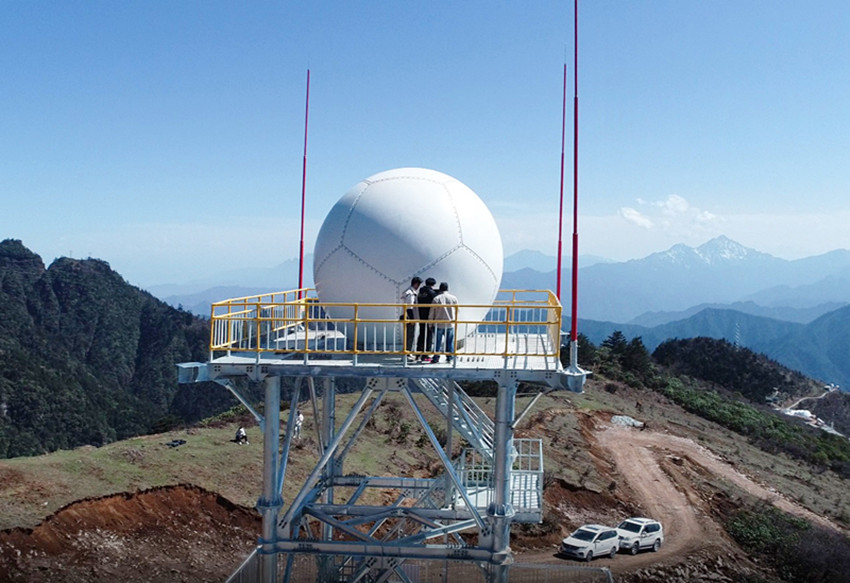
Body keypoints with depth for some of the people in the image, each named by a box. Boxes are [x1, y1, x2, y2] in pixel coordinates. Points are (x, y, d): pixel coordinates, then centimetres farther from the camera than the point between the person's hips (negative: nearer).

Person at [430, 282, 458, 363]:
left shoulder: (436, 298, -5)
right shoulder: (453, 298, 0)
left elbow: (432, 312, -1)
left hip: (439, 324, -1)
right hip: (450, 324, 1)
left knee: (438, 341, 5)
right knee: (450, 341, 9)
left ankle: (436, 357, 5)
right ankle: (449, 357, 11)